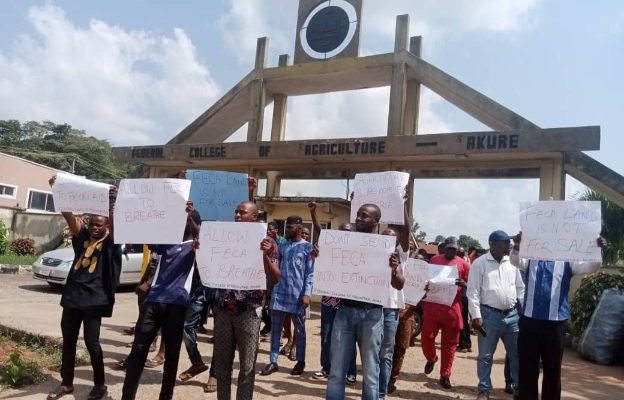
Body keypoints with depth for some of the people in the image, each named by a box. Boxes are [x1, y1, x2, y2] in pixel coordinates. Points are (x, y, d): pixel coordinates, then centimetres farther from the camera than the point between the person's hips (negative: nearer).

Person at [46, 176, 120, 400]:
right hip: (72, 296, 6)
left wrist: (112, 204, -38)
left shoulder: (110, 242, -2)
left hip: (94, 299, -5)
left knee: (92, 342, -2)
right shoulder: (83, 236, 9)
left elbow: (114, 223, -21)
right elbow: (67, 214, 1)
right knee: (68, 341, 15)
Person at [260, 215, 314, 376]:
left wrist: (307, 293, -14)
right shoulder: (282, 246, 11)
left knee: (299, 329, 9)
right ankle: (273, 362, 15)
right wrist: (266, 253, -2)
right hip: (279, 292, 4)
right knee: (275, 328, 6)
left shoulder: (307, 247, -2)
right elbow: (274, 269, 12)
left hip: (297, 294, -4)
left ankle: (300, 361, 21)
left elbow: (310, 273, -6)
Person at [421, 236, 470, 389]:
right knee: (426, 336, 0)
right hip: (433, 305, 1)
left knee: (449, 343, 6)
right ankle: (431, 359, 32)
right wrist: (423, 299, -1)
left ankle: (445, 376, 18)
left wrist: (463, 284, -16)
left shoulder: (463, 264, 4)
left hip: (452, 307, 0)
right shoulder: (434, 260, 7)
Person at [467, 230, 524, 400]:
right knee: (485, 356, 7)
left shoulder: (512, 262, 9)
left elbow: (520, 288, 15)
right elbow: (473, 291, -8)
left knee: (517, 354, 10)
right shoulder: (480, 263, -5)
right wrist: (476, 316, -13)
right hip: (489, 315, -4)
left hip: (512, 315, 4)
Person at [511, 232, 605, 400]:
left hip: (555, 322, 0)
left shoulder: (566, 259, 6)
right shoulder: (530, 256, 6)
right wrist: (517, 246, -36)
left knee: (553, 370, 14)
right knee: (527, 369, 10)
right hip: (529, 320, 0)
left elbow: (588, 267, -10)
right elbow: (515, 261, -14)